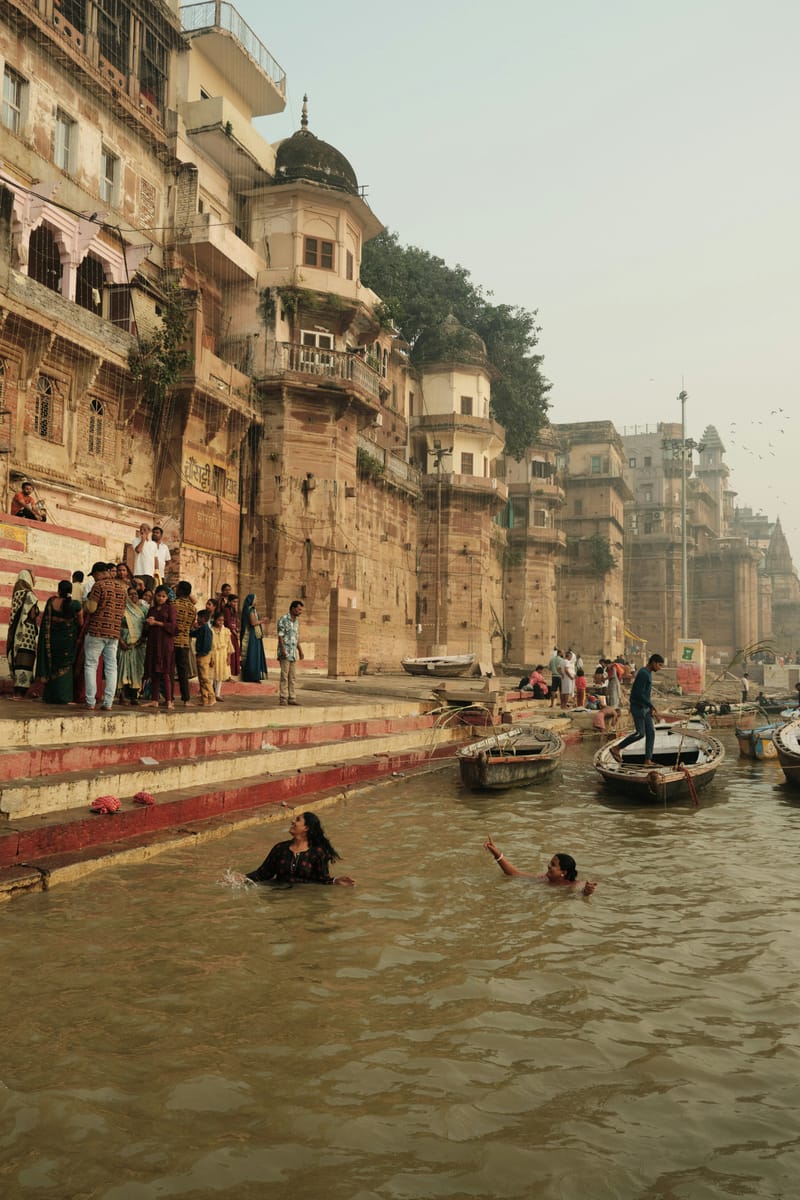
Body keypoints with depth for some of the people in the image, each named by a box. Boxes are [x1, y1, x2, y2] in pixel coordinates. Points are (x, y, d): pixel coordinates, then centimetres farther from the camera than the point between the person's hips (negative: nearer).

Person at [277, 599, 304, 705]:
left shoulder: (296, 621, 16)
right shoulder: (283, 619, -7)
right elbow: (280, 636, -12)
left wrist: (300, 650, 21)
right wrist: (282, 649, -20)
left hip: (294, 652, 7)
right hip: (285, 652, -7)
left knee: (293, 676, 6)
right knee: (284, 676, -6)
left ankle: (292, 697, 9)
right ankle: (283, 698, -3)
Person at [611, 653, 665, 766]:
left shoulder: (648, 674, 14)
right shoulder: (643, 674, -18)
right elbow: (639, 694, -23)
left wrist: (651, 708, 16)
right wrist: (651, 706, -19)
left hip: (645, 708, 9)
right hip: (638, 707, -9)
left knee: (651, 732, 3)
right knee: (640, 733, -8)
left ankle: (648, 760, 3)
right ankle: (616, 748, 5)